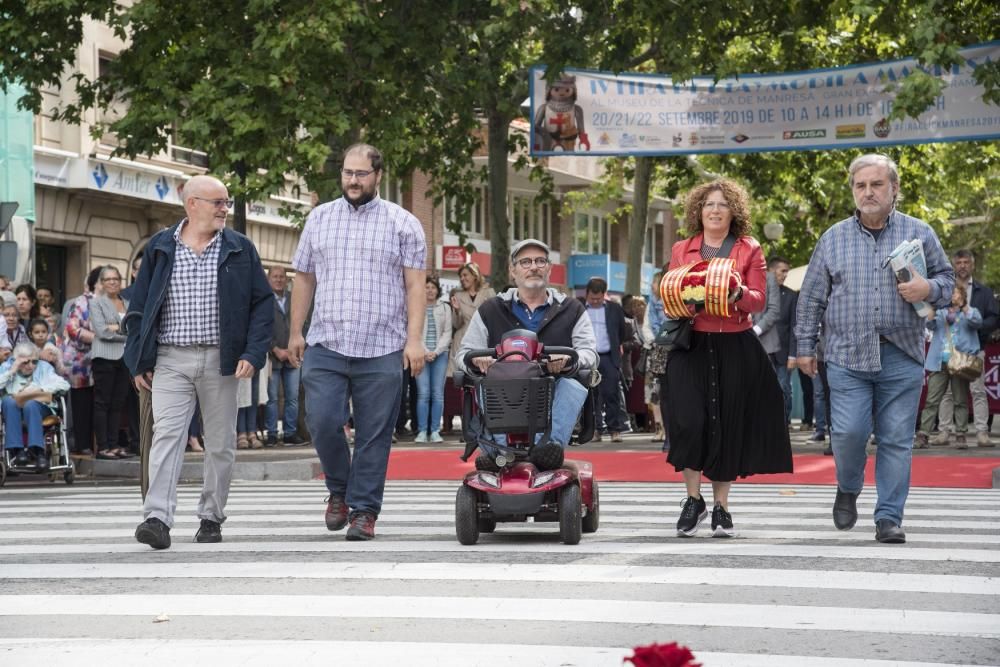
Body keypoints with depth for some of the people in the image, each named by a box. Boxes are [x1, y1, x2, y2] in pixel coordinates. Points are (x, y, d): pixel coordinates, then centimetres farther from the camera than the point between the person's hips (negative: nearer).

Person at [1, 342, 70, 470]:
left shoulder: (43, 367, 14)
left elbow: (65, 385, -1)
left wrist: (37, 390, -10)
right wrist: (12, 372, -4)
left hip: (38, 408, -1)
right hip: (13, 411, 1)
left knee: (30, 404, -35)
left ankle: (38, 451, -43)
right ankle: (17, 449, -36)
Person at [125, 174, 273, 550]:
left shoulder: (239, 250, 6)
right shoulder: (160, 248, 6)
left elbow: (262, 303, 5)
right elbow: (139, 306, 8)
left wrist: (252, 353, -7)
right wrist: (138, 361, 2)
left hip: (220, 360, 1)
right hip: (170, 360, -1)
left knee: (221, 442, 6)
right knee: (166, 435, -12)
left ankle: (211, 517, 19)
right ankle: (157, 518, -20)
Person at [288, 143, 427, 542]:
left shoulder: (403, 223, 5)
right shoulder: (319, 218, 14)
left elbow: (415, 285, 1)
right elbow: (304, 279, 16)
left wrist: (414, 339, -7)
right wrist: (295, 332, 11)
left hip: (382, 349, -2)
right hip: (325, 345, 2)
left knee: (374, 435, 0)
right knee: (322, 423, -8)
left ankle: (363, 510, 9)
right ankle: (339, 490, 16)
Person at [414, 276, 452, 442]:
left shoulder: (445, 308, 12)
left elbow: (447, 333, 7)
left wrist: (436, 352, -5)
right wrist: (424, 352, -9)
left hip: (440, 354, 2)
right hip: (421, 355, -2)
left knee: (438, 394, -2)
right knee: (423, 394, -8)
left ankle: (435, 431, 1)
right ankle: (422, 431, -4)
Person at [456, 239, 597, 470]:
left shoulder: (572, 310, 17)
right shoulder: (491, 311, 19)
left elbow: (589, 352, 6)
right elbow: (464, 354, 14)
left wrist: (569, 360, -20)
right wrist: (477, 361, -13)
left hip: (553, 394, -1)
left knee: (573, 386, -32)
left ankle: (554, 444, -47)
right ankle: (495, 451, -45)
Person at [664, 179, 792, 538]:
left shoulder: (749, 250, 7)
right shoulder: (681, 250, 12)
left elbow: (759, 300, 0)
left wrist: (738, 294, -21)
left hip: (735, 348, 0)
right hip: (691, 346, 0)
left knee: (728, 426, 2)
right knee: (689, 421, -12)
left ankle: (721, 506, 14)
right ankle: (693, 500, 3)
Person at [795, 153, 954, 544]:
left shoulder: (919, 234, 8)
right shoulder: (833, 239, 10)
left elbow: (946, 279, 13)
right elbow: (811, 298, 13)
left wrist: (928, 289, -10)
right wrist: (805, 346, 9)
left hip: (902, 356, 0)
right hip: (847, 356, 0)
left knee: (896, 439, 0)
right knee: (848, 432, -9)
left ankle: (889, 517, 7)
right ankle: (848, 490, 20)